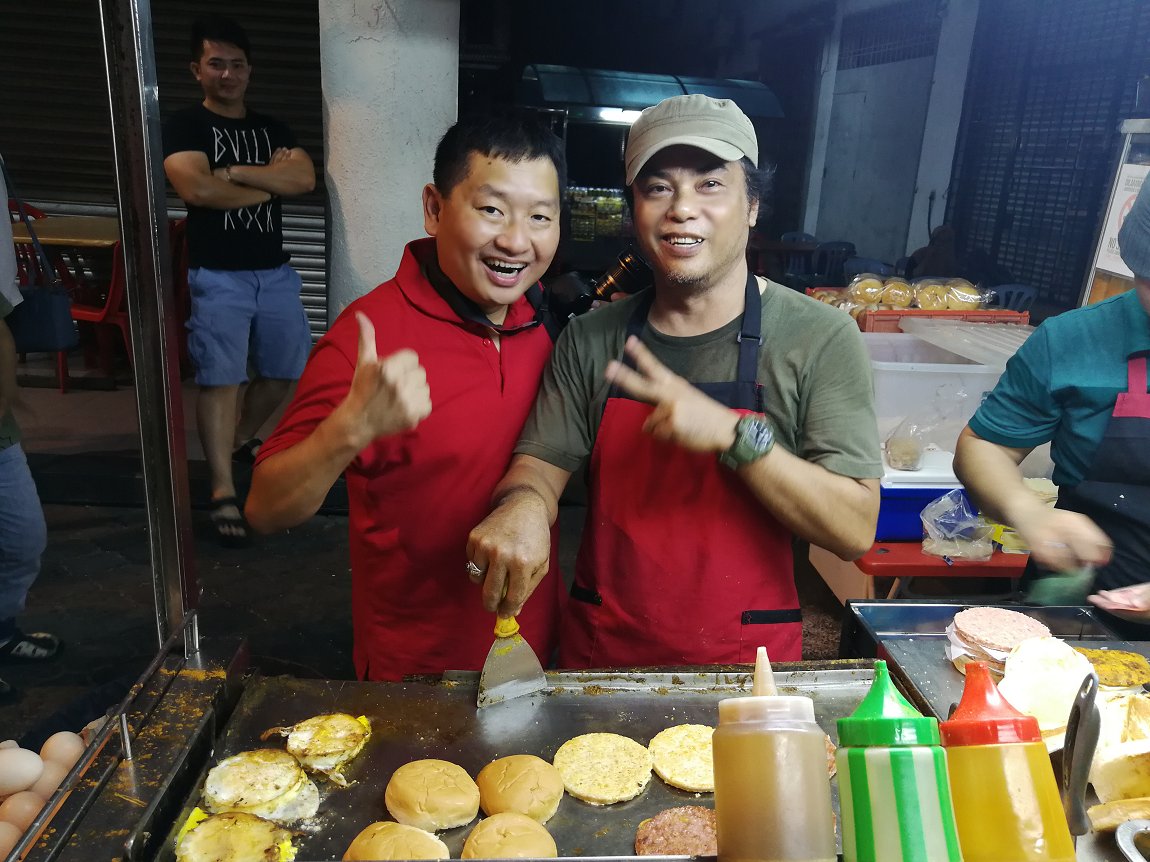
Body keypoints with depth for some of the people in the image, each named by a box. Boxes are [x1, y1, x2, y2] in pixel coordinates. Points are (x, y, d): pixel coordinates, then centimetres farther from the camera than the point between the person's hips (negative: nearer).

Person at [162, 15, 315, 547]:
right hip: (216, 275, -5)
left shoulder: (272, 128, 14)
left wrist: (233, 171, -12)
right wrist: (268, 185, -7)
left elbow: (305, 178, -5)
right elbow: (196, 188, -18)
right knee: (220, 380, -9)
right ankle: (223, 493, -6)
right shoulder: (185, 126, 1)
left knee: (286, 369, 13)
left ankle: (242, 438, 39)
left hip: (275, 271, 5)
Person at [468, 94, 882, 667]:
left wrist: (733, 434, -29)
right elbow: (542, 462, -5)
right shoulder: (590, 339, -2)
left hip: (747, 659, -2)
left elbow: (855, 530, -16)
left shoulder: (820, 339, -11)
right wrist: (523, 505, -28)